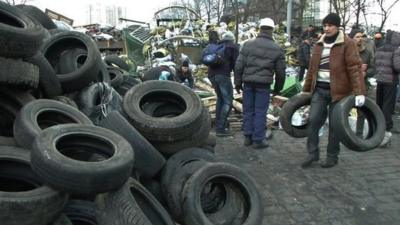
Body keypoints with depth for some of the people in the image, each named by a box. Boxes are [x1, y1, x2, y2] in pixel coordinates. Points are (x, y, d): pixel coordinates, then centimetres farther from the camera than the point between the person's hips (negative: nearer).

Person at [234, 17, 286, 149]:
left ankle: (248, 137, 19)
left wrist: (238, 83, 8)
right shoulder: (277, 49, 3)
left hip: (248, 82, 2)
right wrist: (277, 88, 18)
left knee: (248, 110, 11)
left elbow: (239, 65, 1)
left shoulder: (248, 44, 4)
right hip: (264, 84, -2)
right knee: (260, 112, 4)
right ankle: (258, 140, 9)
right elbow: (280, 72, 7)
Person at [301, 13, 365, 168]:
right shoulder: (319, 44, 12)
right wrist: (306, 89, 19)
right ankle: (312, 153, 12)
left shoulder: (347, 44, -5)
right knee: (313, 121, -1)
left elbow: (355, 68, -12)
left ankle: (332, 157, 19)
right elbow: (312, 68, 17)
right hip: (319, 89, 5)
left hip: (338, 91, -4)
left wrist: (359, 92, -20)